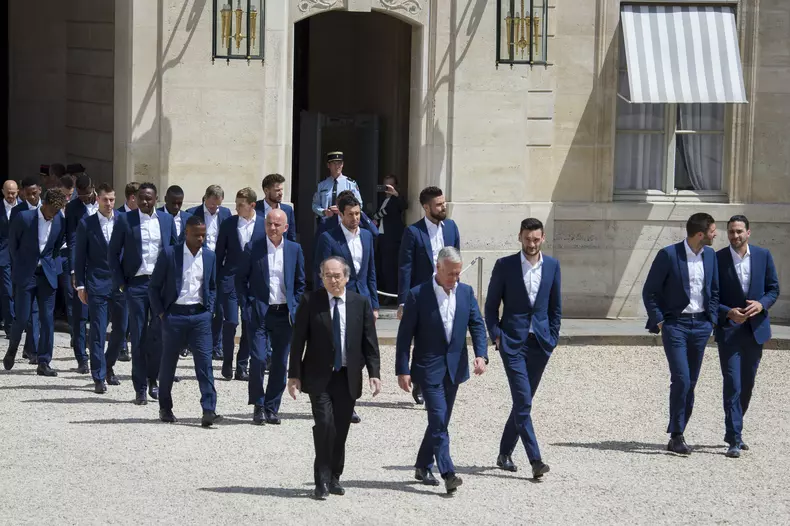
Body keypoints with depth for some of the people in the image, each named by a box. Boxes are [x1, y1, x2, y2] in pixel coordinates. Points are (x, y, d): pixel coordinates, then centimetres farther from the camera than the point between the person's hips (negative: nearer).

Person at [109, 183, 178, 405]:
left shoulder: (166, 219, 8)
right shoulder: (125, 220, 1)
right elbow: (113, 253, 3)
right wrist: (120, 283, -3)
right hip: (136, 284, -2)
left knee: (159, 334, -1)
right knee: (138, 337, 0)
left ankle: (153, 380, 18)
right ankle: (140, 388, 6)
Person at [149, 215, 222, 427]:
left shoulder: (209, 256, 7)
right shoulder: (169, 254, -4)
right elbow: (154, 286, 1)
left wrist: (209, 310, 8)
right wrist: (160, 313, -4)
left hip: (200, 315, 2)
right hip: (175, 313, -2)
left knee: (205, 362, -8)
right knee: (168, 363, 8)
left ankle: (209, 411, -13)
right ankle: (165, 408, 23)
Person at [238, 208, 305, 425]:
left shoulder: (294, 250, 6)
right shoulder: (253, 248, 0)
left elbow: (300, 283, 13)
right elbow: (241, 279, 4)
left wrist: (294, 308, 4)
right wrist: (247, 307, -3)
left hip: (284, 313, 2)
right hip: (260, 312, -2)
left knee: (280, 363, 4)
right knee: (257, 359, -11)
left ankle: (272, 408, 14)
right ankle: (258, 406, 3)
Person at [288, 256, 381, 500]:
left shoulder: (361, 303, 3)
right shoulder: (310, 301, -2)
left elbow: (370, 341, 5)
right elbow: (298, 340, -1)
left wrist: (374, 373, -3)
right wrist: (294, 375, -4)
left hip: (348, 377, 2)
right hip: (319, 376, -2)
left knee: (341, 428, 5)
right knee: (324, 423, -15)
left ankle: (334, 477, 20)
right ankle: (322, 480, -6)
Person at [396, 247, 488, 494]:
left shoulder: (466, 292, 4)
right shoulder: (418, 295, -10)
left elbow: (477, 325, 2)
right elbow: (404, 335, -8)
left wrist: (481, 355, -15)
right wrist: (402, 370, -11)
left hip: (454, 368, 5)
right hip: (429, 368, -5)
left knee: (440, 421, 12)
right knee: (439, 420, -13)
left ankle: (423, 467, 27)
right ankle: (448, 473, -17)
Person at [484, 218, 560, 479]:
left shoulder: (552, 266, 6)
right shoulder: (504, 265, -3)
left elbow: (555, 306, 13)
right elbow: (491, 305, 3)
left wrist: (552, 338, 6)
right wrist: (496, 336, -6)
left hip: (540, 342, 4)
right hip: (513, 342, -4)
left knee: (523, 401, 10)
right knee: (523, 401, -12)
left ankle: (505, 453, 24)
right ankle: (535, 460, -14)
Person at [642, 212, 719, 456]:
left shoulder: (710, 255, 6)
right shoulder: (668, 255, -10)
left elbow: (714, 290, 17)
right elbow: (649, 291, -5)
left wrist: (711, 319, 7)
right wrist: (659, 322, -8)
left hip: (700, 325, 5)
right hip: (675, 325, -5)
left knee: (690, 383, 7)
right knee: (681, 379, -14)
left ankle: (677, 436, 14)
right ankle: (676, 436, -6)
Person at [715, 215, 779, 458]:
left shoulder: (763, 255, 2)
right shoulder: (717, 259, -6)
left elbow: (773, 289, 7)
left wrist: (761, 304, -13)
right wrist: (728, 312, -20)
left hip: (755, 328, 3)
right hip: (729, 330, -3)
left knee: (747, 384, 13)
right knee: (732, 385, -11)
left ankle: (734, 431, 30)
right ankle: (734, 440, -11)